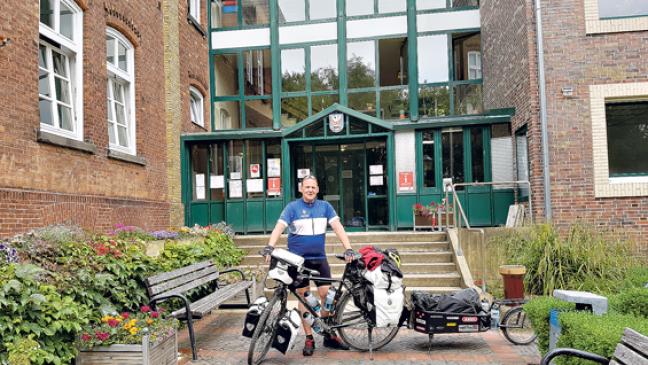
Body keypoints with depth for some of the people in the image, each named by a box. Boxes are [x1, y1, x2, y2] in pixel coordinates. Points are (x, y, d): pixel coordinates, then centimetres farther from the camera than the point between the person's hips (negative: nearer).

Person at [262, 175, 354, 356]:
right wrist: (269, 248, -30)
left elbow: (337, 227, -4)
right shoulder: (292, 207, -4)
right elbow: (279, 227, -14)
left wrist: (348, 249, -16)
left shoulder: (325, 206, 4)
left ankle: (329, 335, 16)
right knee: (304, 297, 5)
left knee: (327, 294, -1)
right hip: (298, 259, -2)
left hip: (319, 258, 2)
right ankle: (309, 339, 15)